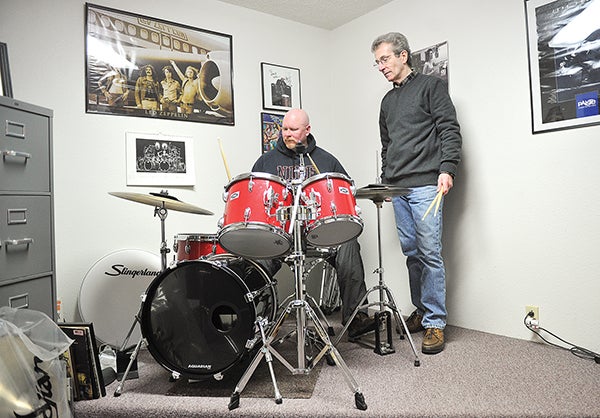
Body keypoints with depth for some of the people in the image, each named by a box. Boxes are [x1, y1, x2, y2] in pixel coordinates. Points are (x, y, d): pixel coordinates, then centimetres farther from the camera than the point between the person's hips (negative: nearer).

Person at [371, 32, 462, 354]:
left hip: (425, 185, -6)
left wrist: (447, 169, -16)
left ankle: (435, 323, 2)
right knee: (411, 252, 8)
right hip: (397, 188, 7)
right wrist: (384, 180, 19)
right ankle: (422, 311, 20)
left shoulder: (431, 86, 5)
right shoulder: (387, 101, 24)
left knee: (429, 253, -7)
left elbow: (449, 129, -4)